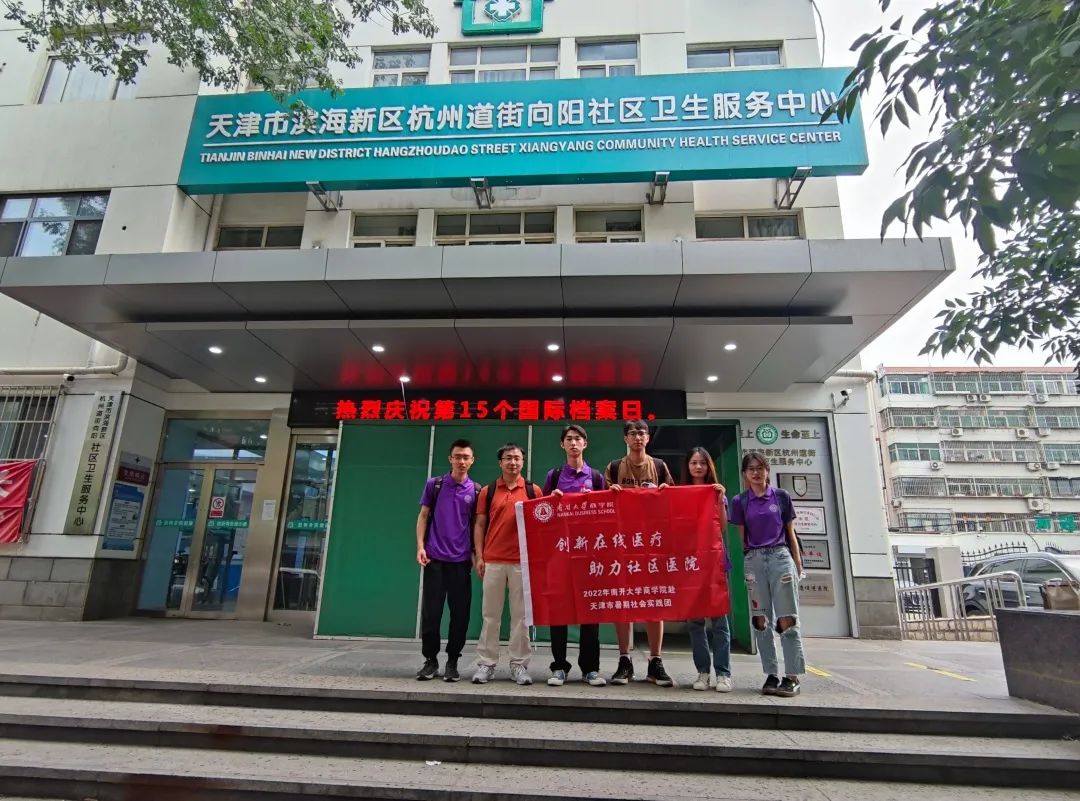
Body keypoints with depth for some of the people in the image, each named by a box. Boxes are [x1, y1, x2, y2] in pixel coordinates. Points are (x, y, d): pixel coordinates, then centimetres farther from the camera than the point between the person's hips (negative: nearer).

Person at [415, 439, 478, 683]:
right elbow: (423, 516, 6)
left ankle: (452, 662, 17)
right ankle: (430, 660, 18)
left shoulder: (476, 490, 5)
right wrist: (420, 546, -4)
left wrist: (476, 554, 0)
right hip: (435, 557, 0)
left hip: (461, 560, 1)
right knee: (430, 611, 3)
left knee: (460, 613, 3)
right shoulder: (434, 484, 4)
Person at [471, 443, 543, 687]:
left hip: (523, 561, 0)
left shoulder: (534, 490, 6)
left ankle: (519, 664, 15)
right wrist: (479, 556, 0)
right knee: (490, 614, 7)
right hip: (492, 561, 1)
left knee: (521, 614, 5)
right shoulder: (488, 491, 7)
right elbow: (479, 525, 7)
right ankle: (486, 663, 16)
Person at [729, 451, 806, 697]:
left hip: (780, 557, -1)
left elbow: (790, 534, 10)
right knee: (760, 620, 3)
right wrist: (750, 558, 2)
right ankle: (771, 675, 11)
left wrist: (799, 566, 6)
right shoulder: (740, 501, 8)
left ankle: (792, 677, 1)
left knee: (787, 619, -4)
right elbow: (742, 537, 11)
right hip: (754, 561, 1)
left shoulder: (782, 497, 7)